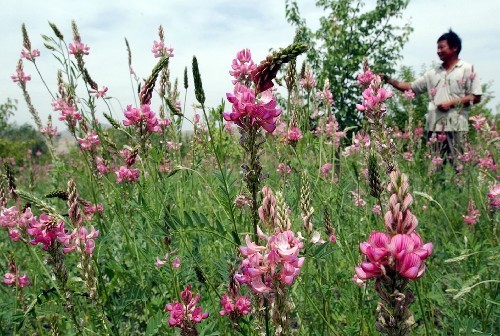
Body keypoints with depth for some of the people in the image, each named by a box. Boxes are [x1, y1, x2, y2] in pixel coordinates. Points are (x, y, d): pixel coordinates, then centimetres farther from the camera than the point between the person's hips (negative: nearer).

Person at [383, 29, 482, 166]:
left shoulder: (467, 69, 5)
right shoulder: (433, 73, 17)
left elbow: (476, 97, 0)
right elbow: (410, 87, 16)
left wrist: (452, 103, -10)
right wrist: (389, 80, 6)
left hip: (456, 127, -4)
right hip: (434, 126, 5)